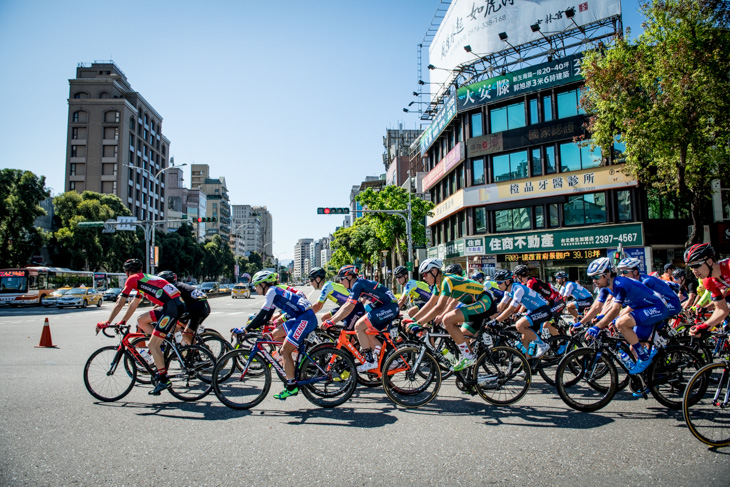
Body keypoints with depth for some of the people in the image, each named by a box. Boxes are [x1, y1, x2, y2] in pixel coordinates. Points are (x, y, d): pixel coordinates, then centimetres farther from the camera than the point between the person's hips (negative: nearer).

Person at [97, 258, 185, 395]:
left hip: (173, 307, -9)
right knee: (141, 321, 19)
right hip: (177, 304, 9)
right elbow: (134, 304, 36)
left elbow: (119, 304, 8)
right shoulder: (144, 279, 29)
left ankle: (163, 380, 2)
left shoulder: (133, 279, 5)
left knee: (153, 344, -3)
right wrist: (123, 322, 41)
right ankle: (160, 354, 18)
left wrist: (107, 322, 17)